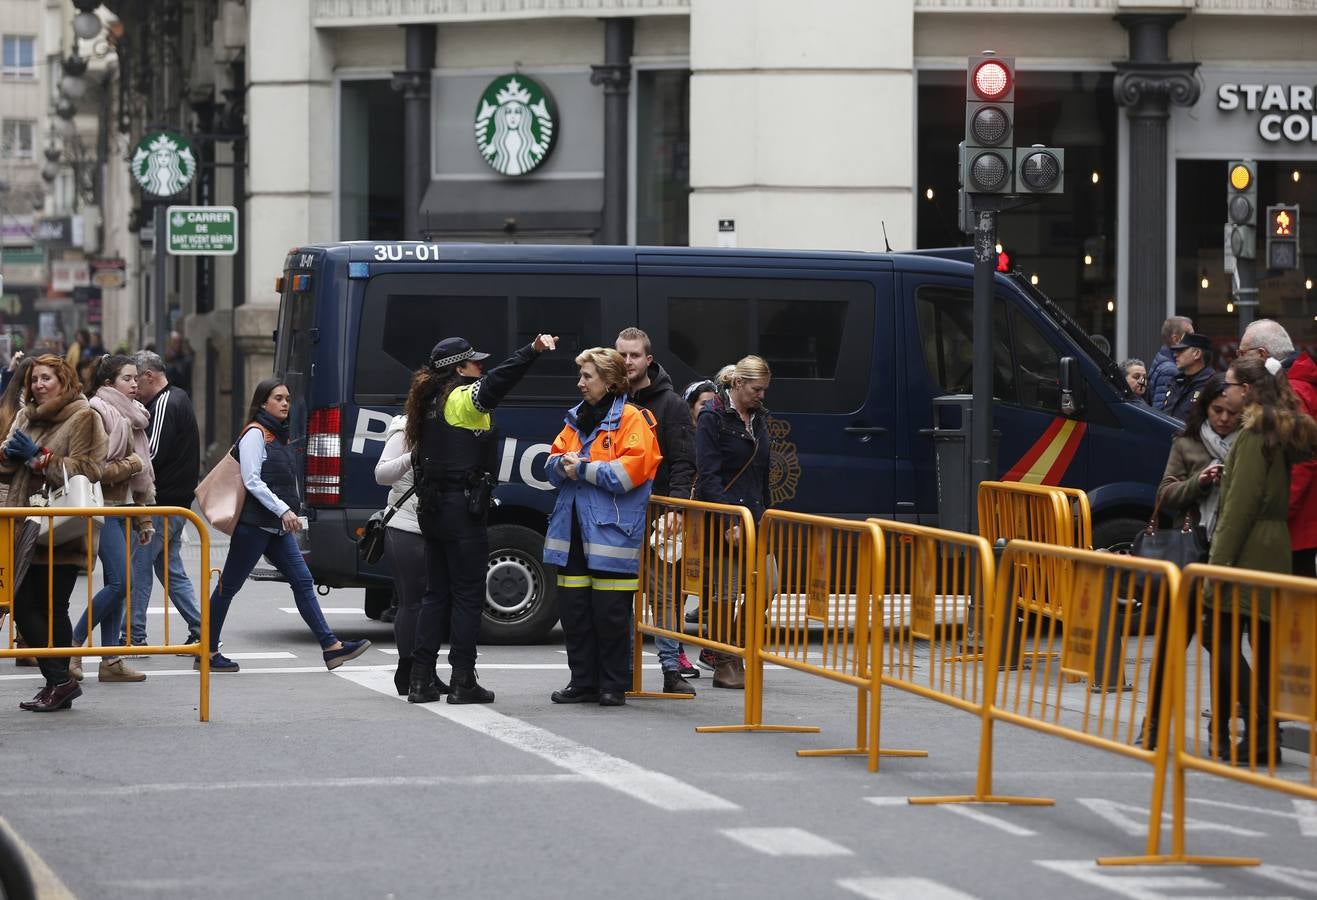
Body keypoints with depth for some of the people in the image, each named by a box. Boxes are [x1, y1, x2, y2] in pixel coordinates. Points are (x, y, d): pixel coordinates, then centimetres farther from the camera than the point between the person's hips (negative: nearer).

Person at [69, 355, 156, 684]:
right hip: (104, 507, -9)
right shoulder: (98, 414, -11)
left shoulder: (132, 416, 18)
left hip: (126, 508, 9)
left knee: (117, 584, 6)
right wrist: (129, 465, -9)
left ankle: (110, 660, 7)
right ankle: (73, 644, -7)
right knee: (120, 582, -15)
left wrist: (144, 519, 21)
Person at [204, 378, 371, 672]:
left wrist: (290, 512, 16)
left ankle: (331, 647, -5)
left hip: (277, 527, 9)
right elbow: (252, 481, -16)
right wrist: (283, 510, -21)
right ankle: (208, 652, 4)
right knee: (228, 586, -1)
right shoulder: (255, 434, -8)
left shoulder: (278, 436, 19)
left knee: (302, 581, 0)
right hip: (254, 524, -9)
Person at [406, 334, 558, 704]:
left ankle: (421, 680, 10)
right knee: (468, 594, -1)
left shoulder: (431, 400, 13)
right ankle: (462, 682, -1)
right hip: (462, 507, -8)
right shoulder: (463, 399, -13)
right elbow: (496, 382, -32)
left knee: (436, 592, 12)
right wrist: (532, 351, -43)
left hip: (432, 506, 8)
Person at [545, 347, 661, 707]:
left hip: (611, 531, -7)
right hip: (573, 529, 7)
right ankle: (583, 683, 15)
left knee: (610, 613, -3)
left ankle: (613, 686, 5)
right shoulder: (577, 419, 18)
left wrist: (583, 468, -13)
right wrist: (563, 464, -6)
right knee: (573, 609, 7)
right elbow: (552, 465, 17)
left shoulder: (632, 420, -5)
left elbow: (628, 472, -17)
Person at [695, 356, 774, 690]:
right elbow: (709, 475, -14)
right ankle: (726, 665, 3)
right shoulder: (713, 418, -7)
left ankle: (741, 655, 14)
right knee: (726, 592, -3)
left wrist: (765, 512, 13)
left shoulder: (758, 418, 16)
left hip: (754, 515, 7)